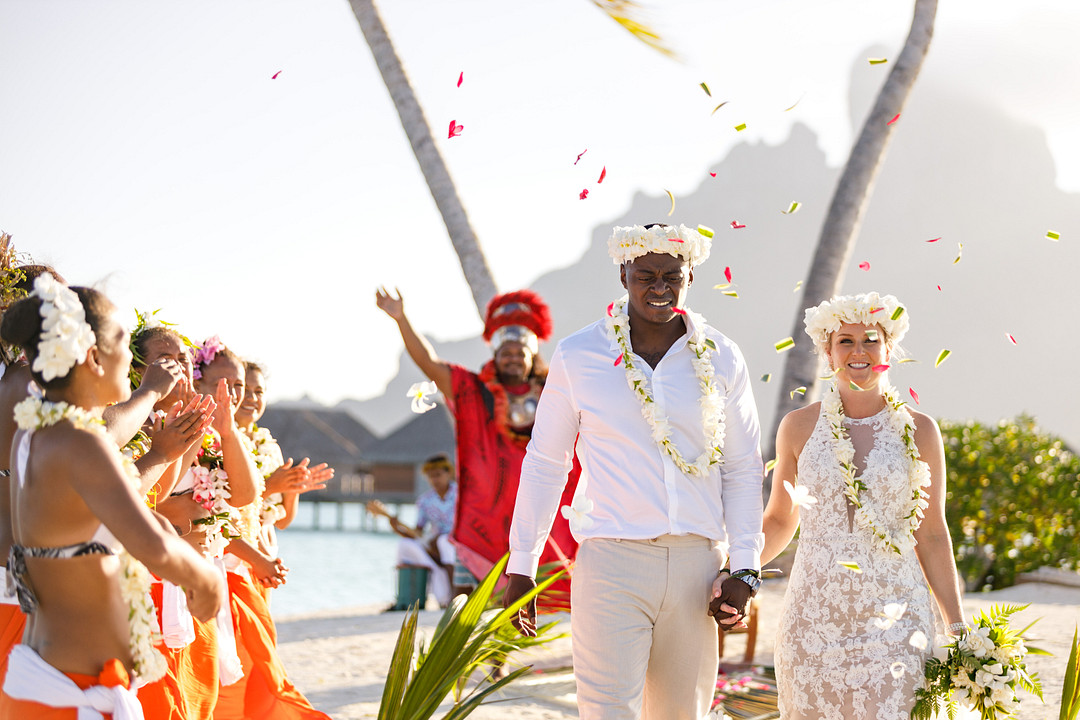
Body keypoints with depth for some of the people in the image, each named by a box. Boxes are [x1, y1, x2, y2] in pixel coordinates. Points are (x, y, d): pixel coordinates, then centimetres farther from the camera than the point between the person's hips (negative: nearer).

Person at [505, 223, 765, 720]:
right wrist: (520, 567, 8)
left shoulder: (722, 359, 6)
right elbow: (545, 463, 8)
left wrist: (744, 569, 3)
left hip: (697, 565, 3)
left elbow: (742, 470, 11)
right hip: (612, 562, -2)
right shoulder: (578, 356, 2)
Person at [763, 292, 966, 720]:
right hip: (814, 617, 1)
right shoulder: (799, 427, 6)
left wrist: (958, 629, 4)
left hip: (895, 619, -1)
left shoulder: (918, 431, 4)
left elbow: (932, 537, 7)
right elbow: (780, 520, 15)